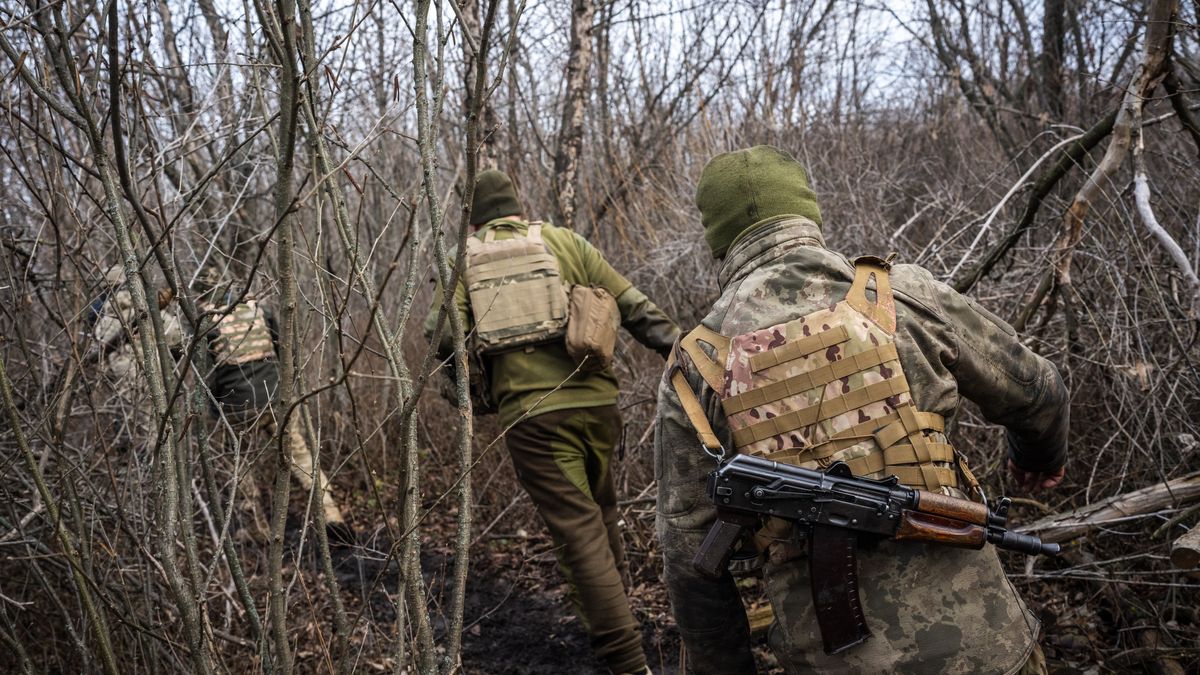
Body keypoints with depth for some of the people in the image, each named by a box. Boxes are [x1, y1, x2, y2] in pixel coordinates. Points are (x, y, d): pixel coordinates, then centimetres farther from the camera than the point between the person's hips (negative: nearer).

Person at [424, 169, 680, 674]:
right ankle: (611, 604, 38)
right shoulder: (563, 242, 10)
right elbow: (636, 308, 6)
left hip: (527, 412, -1)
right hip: (593, 399, 2)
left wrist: (474, 392, 13)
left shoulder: (463, 259, 10)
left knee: (578, 528, 0)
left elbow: (442, 335, -2)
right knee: (600, 507, 25)